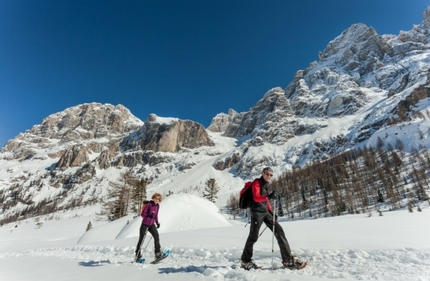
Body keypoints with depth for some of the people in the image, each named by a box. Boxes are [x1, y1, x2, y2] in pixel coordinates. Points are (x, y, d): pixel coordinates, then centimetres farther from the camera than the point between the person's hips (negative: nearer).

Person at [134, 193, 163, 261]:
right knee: (141, 239, 6)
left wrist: (157, 222, 4)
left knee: (157, 237, -12)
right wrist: (149, 215, -34)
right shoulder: (149, 204, -18)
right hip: (145, 224, -4)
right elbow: (142, 214, -17)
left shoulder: (157, 206, 1)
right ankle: (137, 254, 25)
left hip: (152, 225, 5)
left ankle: (158, 253, -4)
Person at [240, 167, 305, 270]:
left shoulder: (266, 185, 17)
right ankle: (245, 261, 15)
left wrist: (271, 212, 15)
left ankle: (288, 259, 5)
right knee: (253, 236, -3)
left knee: (279, 230, 0)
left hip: (265, 212, 8)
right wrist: (269, 196, -37)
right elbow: (256, 198, -21)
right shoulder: (256, 182, -8)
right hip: (257, 211, -8)